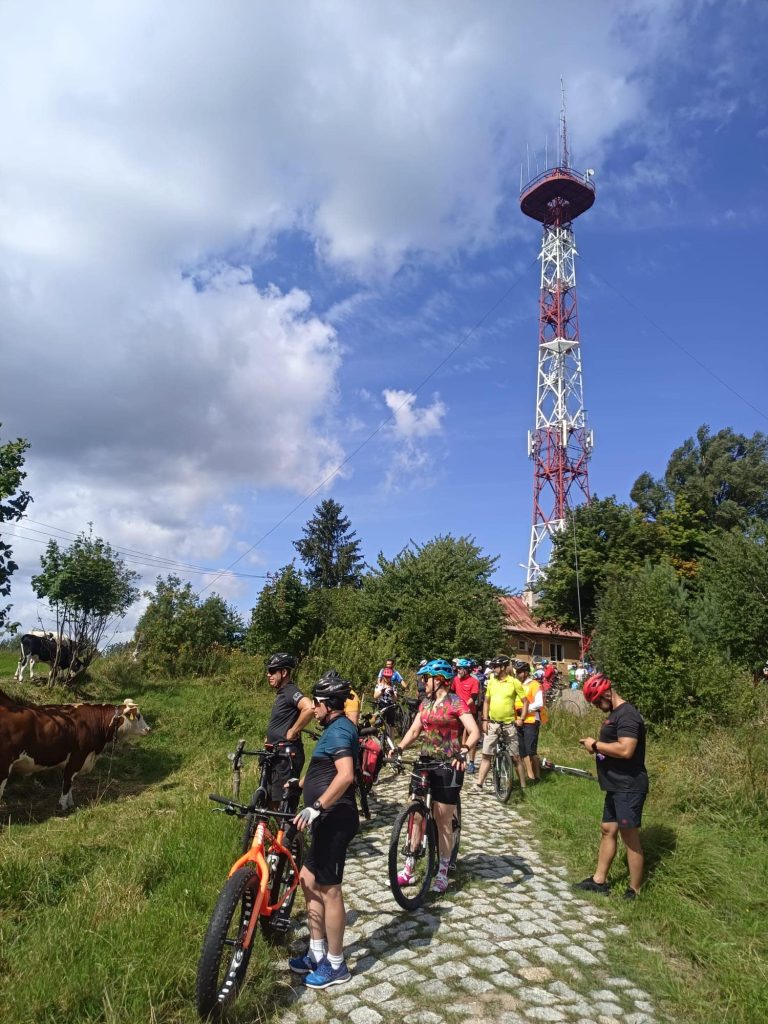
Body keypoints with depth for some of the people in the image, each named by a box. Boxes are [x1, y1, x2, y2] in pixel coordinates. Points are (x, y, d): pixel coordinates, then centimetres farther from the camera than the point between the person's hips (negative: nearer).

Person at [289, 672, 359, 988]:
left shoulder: (339, 730, -18)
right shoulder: (336, 729, 14)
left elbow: (346, 775, -32)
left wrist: (316, 807, -37)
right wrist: (299, 784, 36)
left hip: (335, 819, -10)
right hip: (327, 820, 10)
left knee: (328, 890, 1)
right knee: (309, 881, 17)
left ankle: (335, 965, 16)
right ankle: (317, 954, 29)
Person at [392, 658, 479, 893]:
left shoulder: (456, 702, -10)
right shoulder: (426, 703, 10)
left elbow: (474, 732, -18)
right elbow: (414, 731, 8)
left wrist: (463, 751, -35)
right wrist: (399, 748, -9)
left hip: (448, 766, -6)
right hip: (425, 763, 6)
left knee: (443, 821, 3)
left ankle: (443, 873, 18)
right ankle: (408, 868, 18)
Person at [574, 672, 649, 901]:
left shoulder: (627, 715, -20)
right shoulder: (615, 714, 13)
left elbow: (625, 750, -30)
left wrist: (596, 744, -19)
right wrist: (596, 746, 5)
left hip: (629, 787, -10)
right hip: (616, 786, 11)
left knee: (630, 837, 0)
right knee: (607, 830, 17)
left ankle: (635, 891, 12)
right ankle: (599, 880, 28)